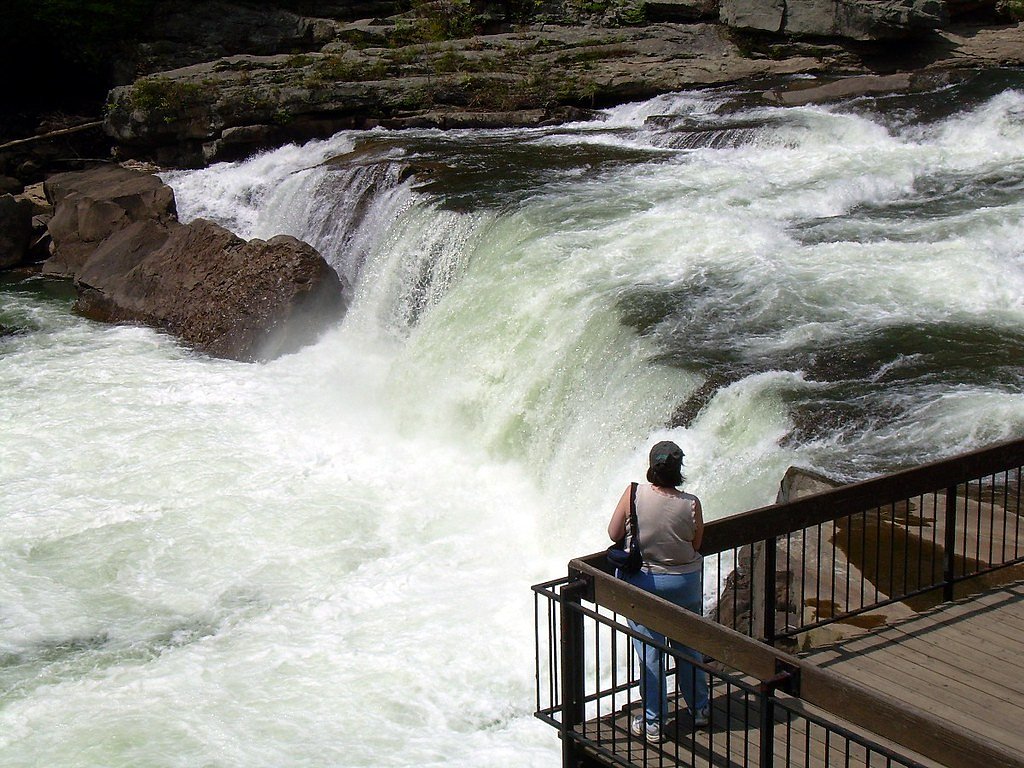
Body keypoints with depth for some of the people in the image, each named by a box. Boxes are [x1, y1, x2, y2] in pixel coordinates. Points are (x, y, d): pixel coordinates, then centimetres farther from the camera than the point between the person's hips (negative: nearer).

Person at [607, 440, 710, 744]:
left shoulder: (634, 493, -17)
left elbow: (614, 534, -6)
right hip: (686, 581, 1)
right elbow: (696, 545, -3)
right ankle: (699, 710, 34)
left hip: (645, 580, -1)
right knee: (688, 648, 19)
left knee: (649, 653, 8)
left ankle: (652, 723, 15)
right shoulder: (691, 504, -16)